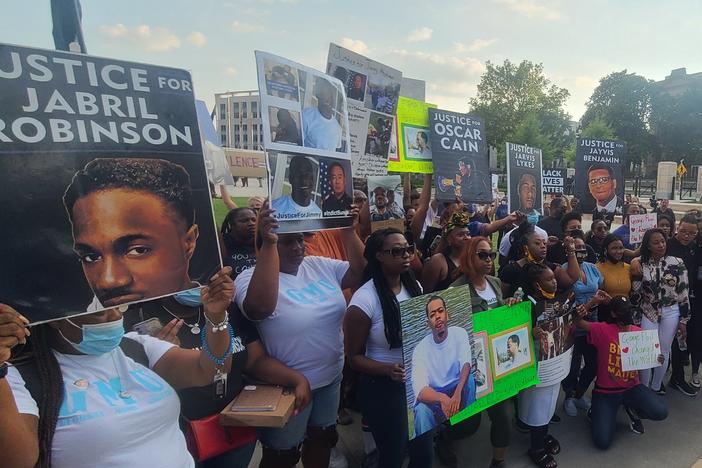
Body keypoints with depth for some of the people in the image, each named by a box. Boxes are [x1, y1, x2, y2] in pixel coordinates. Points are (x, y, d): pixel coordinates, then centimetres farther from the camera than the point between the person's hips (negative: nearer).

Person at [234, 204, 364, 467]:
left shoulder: (320, 266, -2)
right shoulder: (250, 277, -19)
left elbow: (360, 273, -2)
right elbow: (260, 307, -40)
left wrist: (349, 232, -14)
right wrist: (269, 243, -44)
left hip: (331, 376, 6)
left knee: (323, 438, 27)